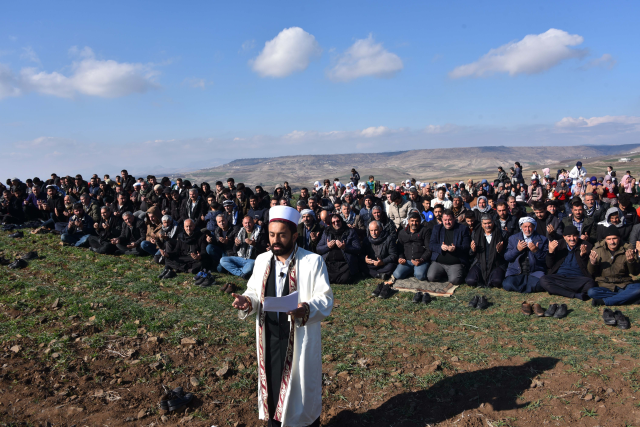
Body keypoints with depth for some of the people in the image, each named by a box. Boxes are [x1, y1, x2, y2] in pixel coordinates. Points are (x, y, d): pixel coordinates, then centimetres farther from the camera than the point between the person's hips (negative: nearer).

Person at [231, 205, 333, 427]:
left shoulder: (313, 261, -10)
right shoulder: (262, 260, 5)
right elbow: (255, 292, 12)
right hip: (269, 337, 4)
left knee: (303, 387, 10)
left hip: (300, 340, -4)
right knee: (272, 385, 17)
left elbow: (326, 299, -12)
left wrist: (308, 309, -32)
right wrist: (247, 301, -11)